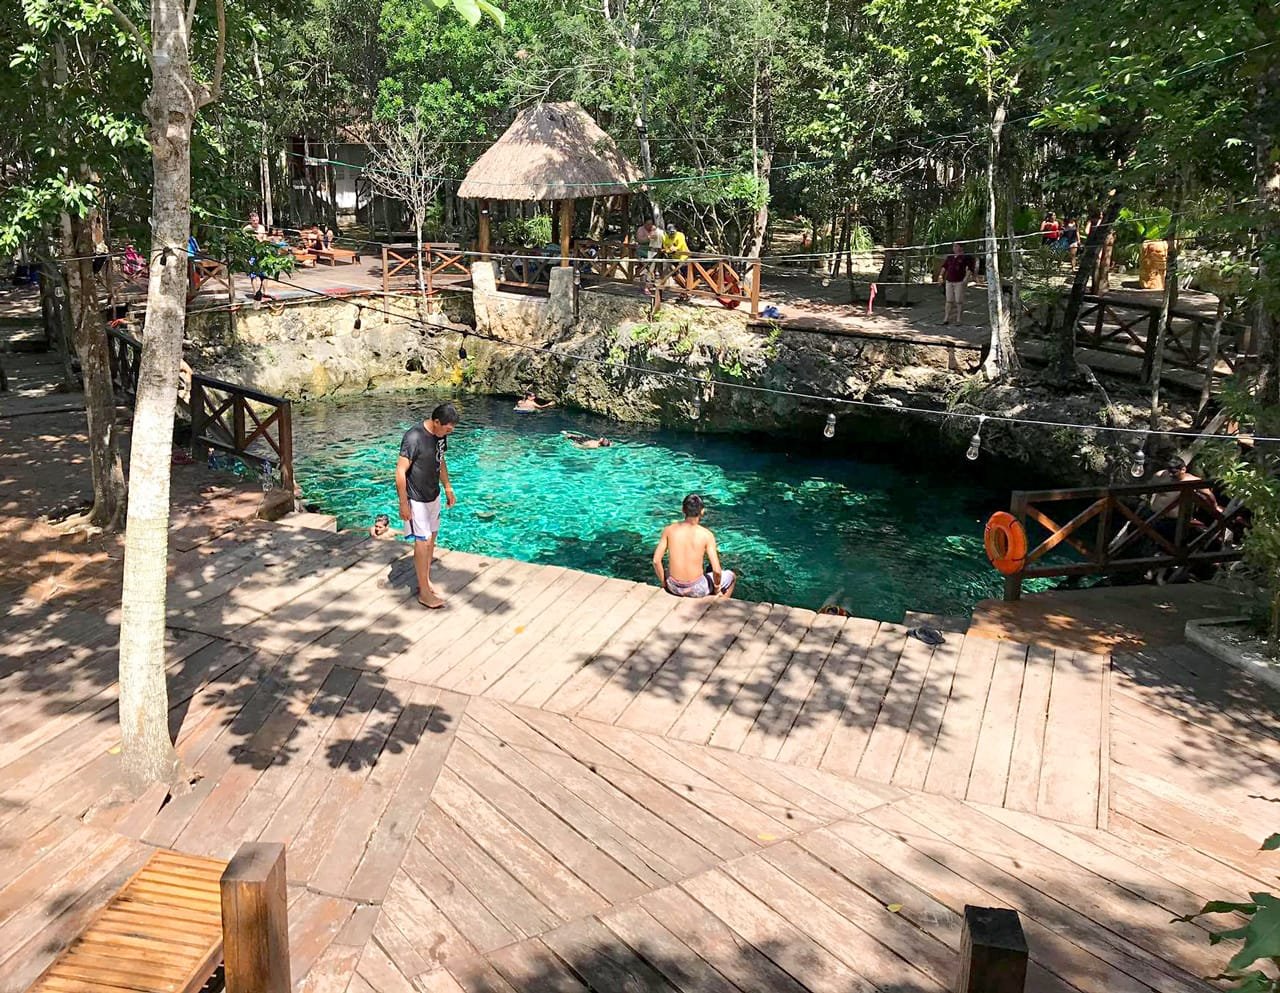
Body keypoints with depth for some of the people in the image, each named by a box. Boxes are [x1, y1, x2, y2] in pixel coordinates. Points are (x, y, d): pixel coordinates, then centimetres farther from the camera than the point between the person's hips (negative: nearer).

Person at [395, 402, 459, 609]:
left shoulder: (440, 435, -1)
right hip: (416, 499, -8)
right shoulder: (414, 437, -25)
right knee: (422, 541, -4)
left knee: (431, 538, 15)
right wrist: (403, 503, -22)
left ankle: (426, 581, 30)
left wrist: (448, 488, 18)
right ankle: (424, 592, 6)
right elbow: (400, 471, -23)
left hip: (433, 496, 8)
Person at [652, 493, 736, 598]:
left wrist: (663, 584, 10)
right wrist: (716, 589, 2)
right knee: (731, 576, 25)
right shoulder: (707, 535, -14)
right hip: (697, 589, -3)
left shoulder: (669, 530, -6)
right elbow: (717, 571, -17)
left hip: (674, 588, 3)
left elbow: (656, 561, -5)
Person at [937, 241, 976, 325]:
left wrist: (966, 278, -17)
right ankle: (946, 319, 10)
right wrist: (941, 276, 15)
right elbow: (944, 266, 22)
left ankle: (958, 319, 6)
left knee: (959, 301, -1)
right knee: (949, 300, 6)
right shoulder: (950, 256, 11)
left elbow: (971, 268, -8)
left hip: (959, 282, -5)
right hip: (949, 281, 5)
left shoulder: (966, 257, -4)